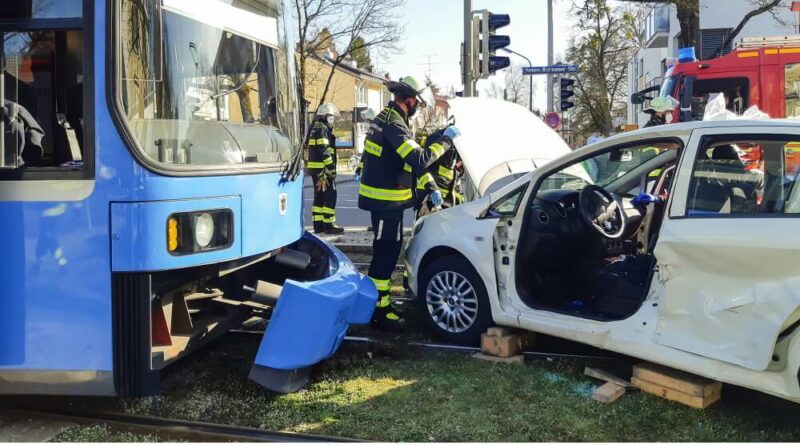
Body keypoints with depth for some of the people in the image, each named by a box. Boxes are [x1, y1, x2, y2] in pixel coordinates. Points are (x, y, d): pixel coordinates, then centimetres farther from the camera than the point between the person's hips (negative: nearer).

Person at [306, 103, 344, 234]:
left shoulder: (315, 128, 19)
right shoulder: (322, 129, -12)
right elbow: (324, 151, -20)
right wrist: (332, 168, -20)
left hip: (314, 168, 10)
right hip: (322, 168, -10)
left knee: (319, 196, 12)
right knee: (330, 196, -7)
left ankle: (318, 225, 14)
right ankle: (329, 225, -7)